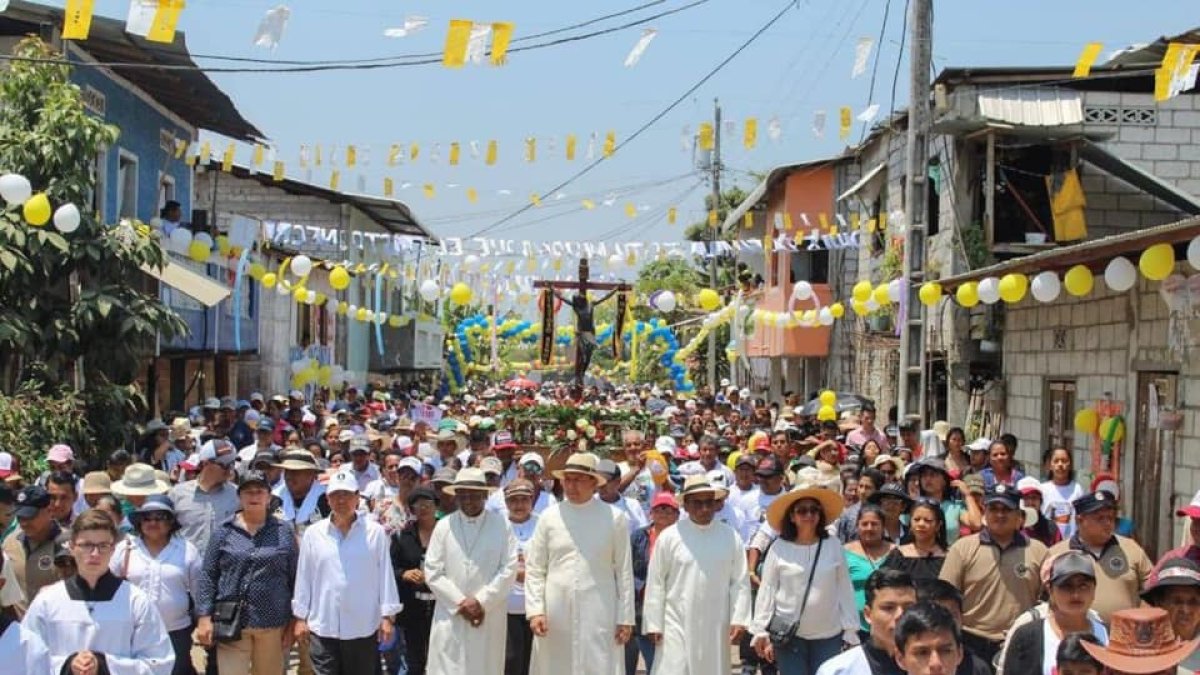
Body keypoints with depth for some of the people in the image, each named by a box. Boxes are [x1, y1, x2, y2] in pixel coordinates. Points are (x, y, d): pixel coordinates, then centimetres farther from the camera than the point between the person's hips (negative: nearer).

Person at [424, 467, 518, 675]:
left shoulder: (501, 525, 1)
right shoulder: (444, 526, 4)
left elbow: (509, 569, -4)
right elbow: (433, 572, 1)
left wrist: (482, 602, -11)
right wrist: (460, 603, -8)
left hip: (489, 620, 0)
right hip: (450, 617, 1)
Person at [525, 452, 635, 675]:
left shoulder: (614, 518, 2)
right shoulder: (549, 517, 5)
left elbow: (624, 571, 3)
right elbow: (534, 569, 6)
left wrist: (625, 618, 1)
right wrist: (535, 610, -4)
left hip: (599, 616, -2)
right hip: (555, 614, 2)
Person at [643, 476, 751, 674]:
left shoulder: (731, 537, 1)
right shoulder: (669, 537, -5)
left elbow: (740, 583, 2)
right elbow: (656, 583, -1)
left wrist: (739, 620, -4)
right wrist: (653, 624, -2)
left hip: (715, 628, 2)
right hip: (677, 625, -2)